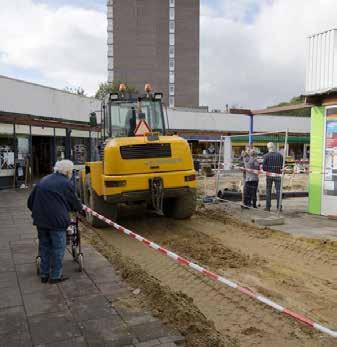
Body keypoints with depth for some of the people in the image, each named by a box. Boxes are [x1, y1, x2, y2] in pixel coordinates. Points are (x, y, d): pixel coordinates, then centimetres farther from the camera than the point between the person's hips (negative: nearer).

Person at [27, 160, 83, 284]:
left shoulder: (43, 180, 13)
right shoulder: (66, 183, -6)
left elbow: (30, 202, 14)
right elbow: (75, 204, 2)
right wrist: (80, 207, 24)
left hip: (40, 220, 6)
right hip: (57, 220, -6)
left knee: (44, 246, 17)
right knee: (58, 248, 6)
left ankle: (44, 275, 25)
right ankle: (55, 276, 12)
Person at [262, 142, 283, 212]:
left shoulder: (266, 155, -7)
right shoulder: (280, 155, -2)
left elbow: (264, 166, -7)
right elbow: (282, 165, 1)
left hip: (269, 175, -1)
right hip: (278, 175, 1)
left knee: (268, 191, 8)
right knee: (278, 191, 6)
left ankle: (268, 207, 9)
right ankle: (279, 207, 5)